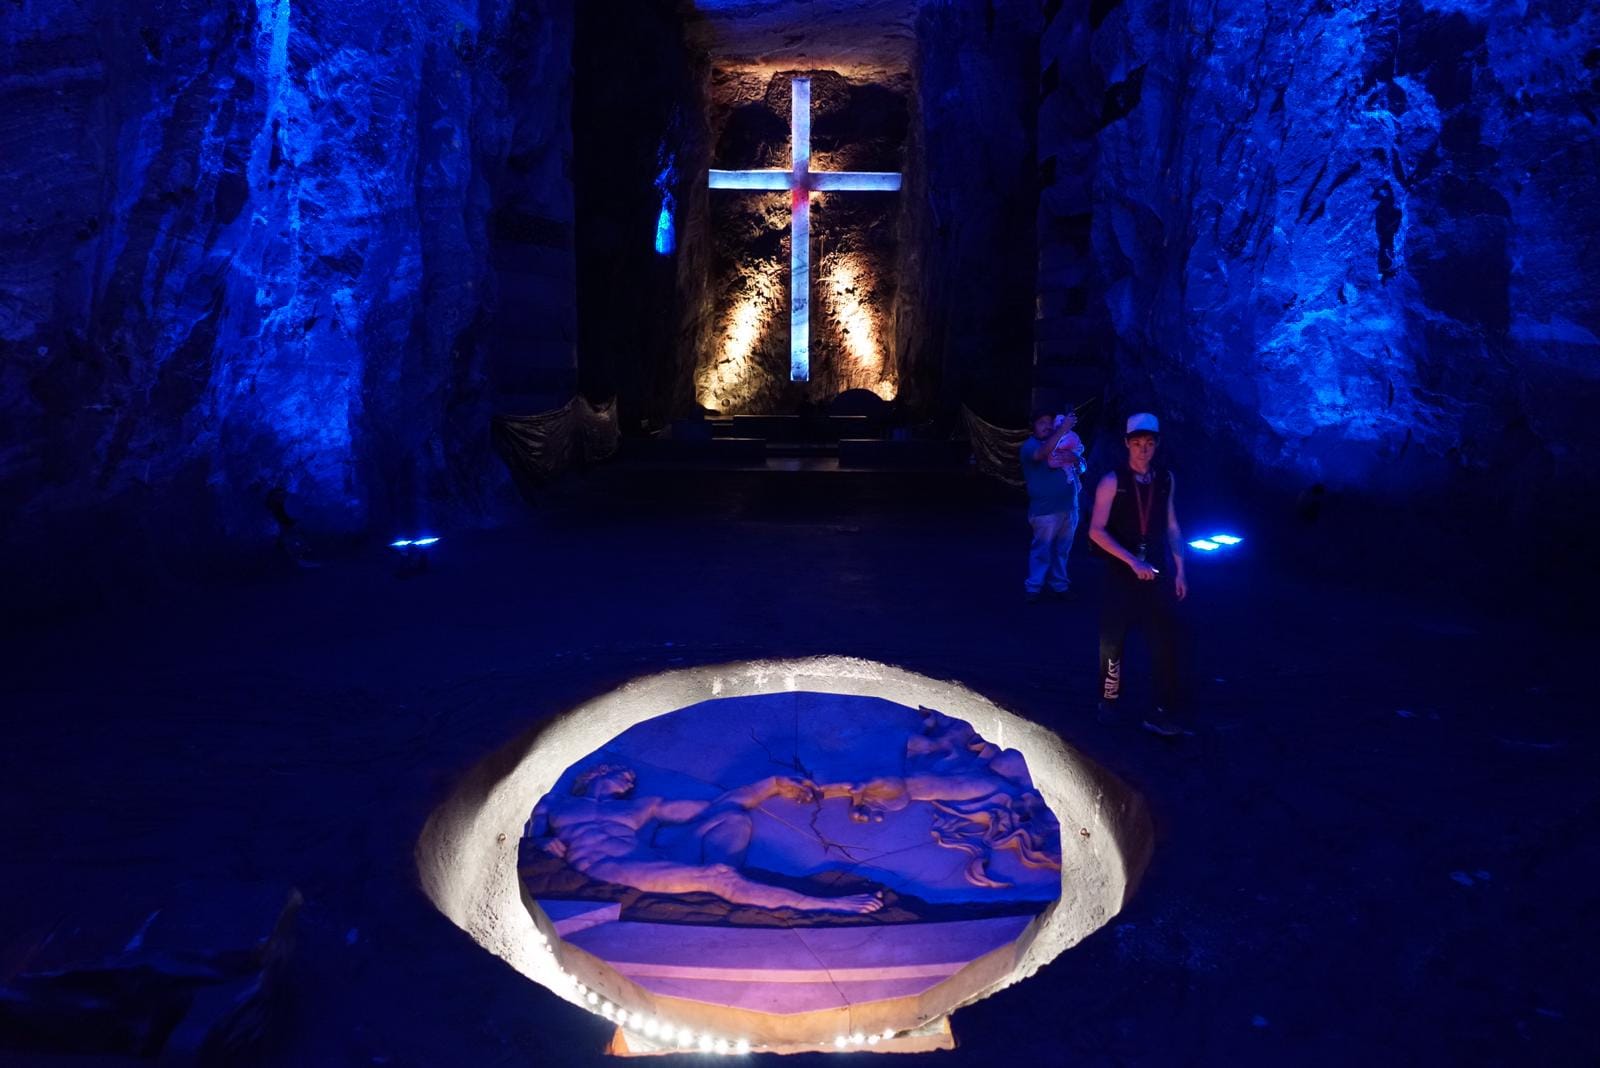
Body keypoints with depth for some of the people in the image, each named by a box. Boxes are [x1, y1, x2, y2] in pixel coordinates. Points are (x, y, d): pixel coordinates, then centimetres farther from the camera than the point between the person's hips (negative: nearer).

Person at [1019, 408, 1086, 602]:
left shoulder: (1061, 443, 16)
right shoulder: (1030, 445, -4)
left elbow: (1082, 469, 15)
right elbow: (1041, 454, -29)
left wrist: (1075, 459, -10)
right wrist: (1063, 430, -37)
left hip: (1068, 507, 6)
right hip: (1045, 510, -6)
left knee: (1062, 549, 12)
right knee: (1042, 549, -5)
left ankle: (1059, 585, 20)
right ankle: (1033, 587, 3)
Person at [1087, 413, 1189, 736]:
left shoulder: (1166, 479, 3)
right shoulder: (1113, 481, -9)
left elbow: (1171, 527, 10)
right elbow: (1096, 531, -12)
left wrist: (1179, 569, 6)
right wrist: (1132, 561, -19)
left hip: (1158, 573, 3)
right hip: (1122, 573, -2)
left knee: (1166, 643, -3)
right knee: (1112, 640, 10)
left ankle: (1162, 713, 3)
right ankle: (1109, 702, 28)